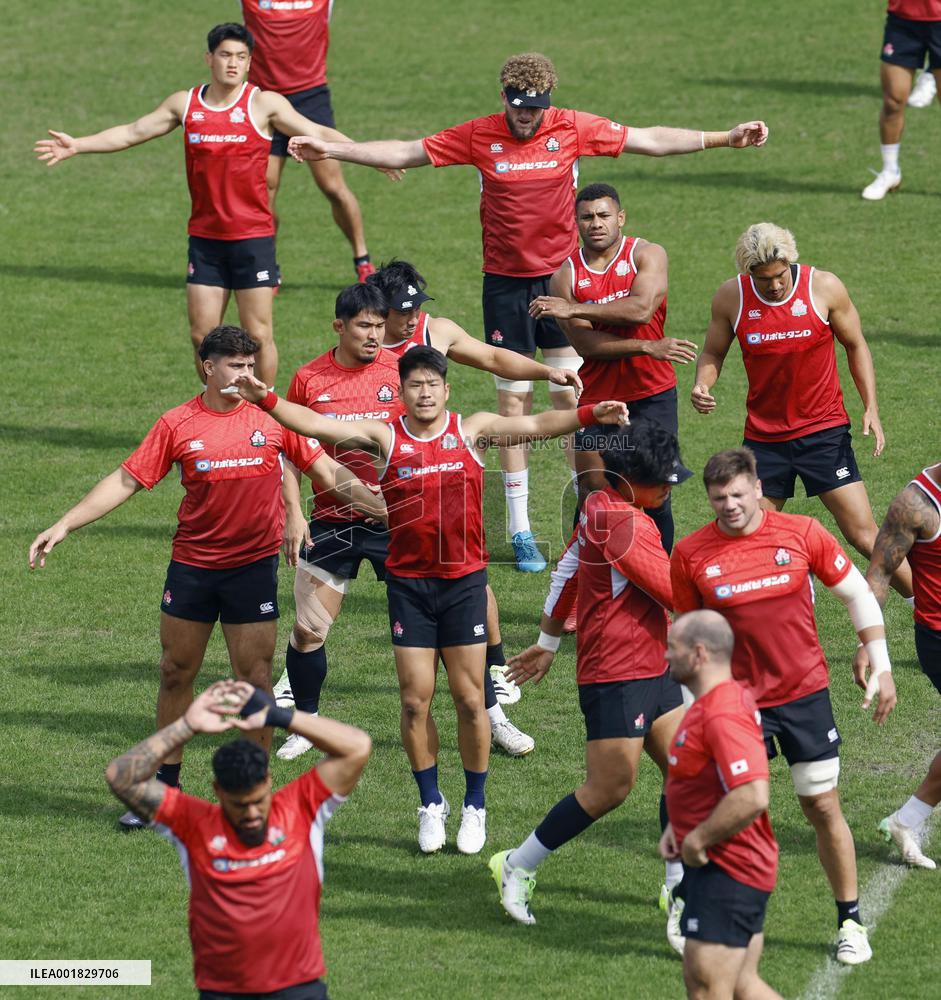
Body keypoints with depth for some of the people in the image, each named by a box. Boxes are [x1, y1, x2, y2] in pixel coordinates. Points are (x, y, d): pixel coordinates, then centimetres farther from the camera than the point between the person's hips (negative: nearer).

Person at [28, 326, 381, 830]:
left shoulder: (273, 418, -3)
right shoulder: (178, 424, -3)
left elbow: (326, 471, 4)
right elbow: (125, 481, -1)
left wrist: (386, 509, -4)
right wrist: (63, 526, -6)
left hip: (253, 565, -1)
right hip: (191, 563, 1)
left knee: (254, 680, -2)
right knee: (175, 674, 10)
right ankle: (165, 784, 23)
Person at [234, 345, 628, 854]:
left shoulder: (472, 431, 1)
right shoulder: (385, 437, -1)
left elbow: (536, 426, -6)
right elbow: (317, 425, -8)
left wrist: (590, 414, -20)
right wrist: (266, 401, -21)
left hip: (465, 582, 0)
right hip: (409, 584, 0)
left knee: (469, 699, 2)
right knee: (415, 700, 1)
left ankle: (475, 807, 16)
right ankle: (431, 805, 17)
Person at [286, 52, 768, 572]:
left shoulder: (573, 128, -4)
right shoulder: (479, 136, -4)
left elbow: (651, 139, 1)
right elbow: (404, 152, 0)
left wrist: (725, 138, -2)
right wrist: (330, 150, -4)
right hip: (505, 281, 0)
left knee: (572, 394, 1)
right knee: (514, 400, 2)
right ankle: (520, 530, 8)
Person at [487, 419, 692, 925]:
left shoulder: (599, 508, 10)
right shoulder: (624, 524, -21)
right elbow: (676, 594, -18)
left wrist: (548, 643, 30)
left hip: (651, 670, 10)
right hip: (616, 675, -10)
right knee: (609, 789, -3)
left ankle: (679, 885, 11)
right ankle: (517, 867, 10)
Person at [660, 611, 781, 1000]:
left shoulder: (722, 715, -23)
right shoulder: (716, 701, 12)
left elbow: (752, 797, -33)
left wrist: (698, 840, -21)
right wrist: (678, 826, 12)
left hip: (726, 873, -11)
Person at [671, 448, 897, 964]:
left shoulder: (801, 533, -7)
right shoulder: (690, 554, -7)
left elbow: (857, 594, 4)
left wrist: (880, 668, 3)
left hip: (805, 692, 0)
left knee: (823, 807, 4)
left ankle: (851, 922, 17)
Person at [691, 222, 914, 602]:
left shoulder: (825, 287, -9)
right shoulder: (731, 297, -6)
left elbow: (855, 345, 4)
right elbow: (713, 353, 8)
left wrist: (871, 408, -5)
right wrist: (701, 386, -14)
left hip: (823, 430, -2)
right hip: (764, 437, 2)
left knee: (863, 534, -7)